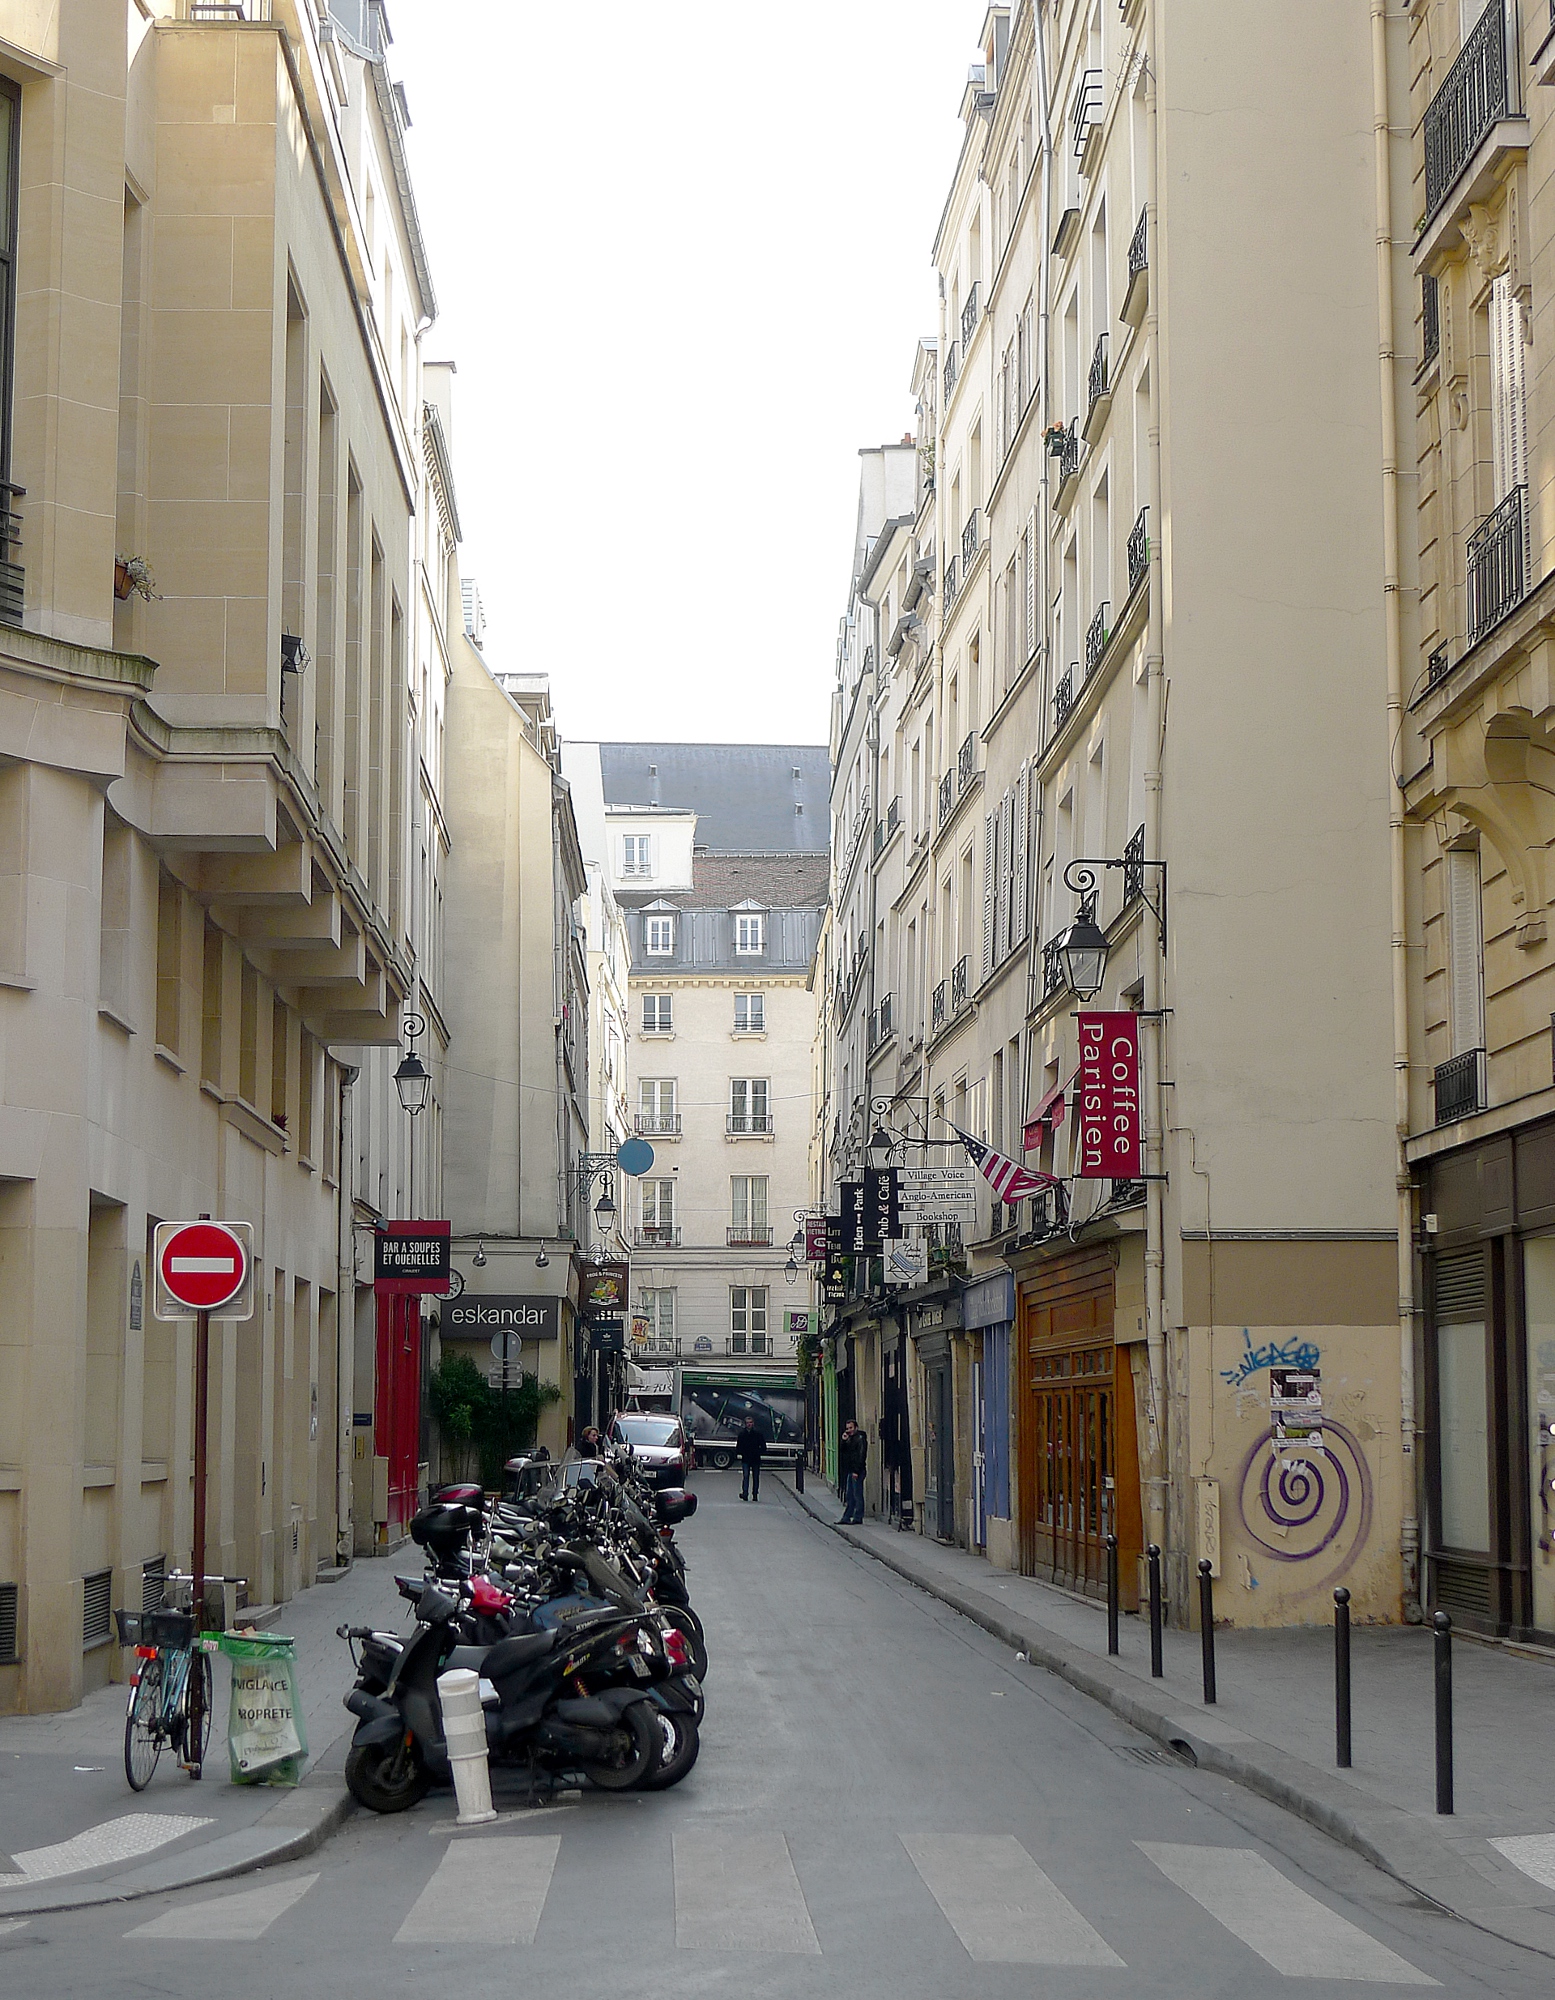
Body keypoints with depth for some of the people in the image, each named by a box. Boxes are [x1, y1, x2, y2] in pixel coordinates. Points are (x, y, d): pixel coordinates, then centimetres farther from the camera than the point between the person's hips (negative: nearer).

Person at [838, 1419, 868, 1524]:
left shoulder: (860, 1438, -9)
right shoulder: (849, 1439, 18)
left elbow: (861, 1456, -15)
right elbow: (842, 1452, 16)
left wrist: (856, 1471, -19)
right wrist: (843, 1441, 1)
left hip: (857, 1471, -9)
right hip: (850, 1471, 9)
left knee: (857, 1494, -5)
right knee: (849, 1495, 9)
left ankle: (858, 1518, -3)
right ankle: (846, 1518, 11)